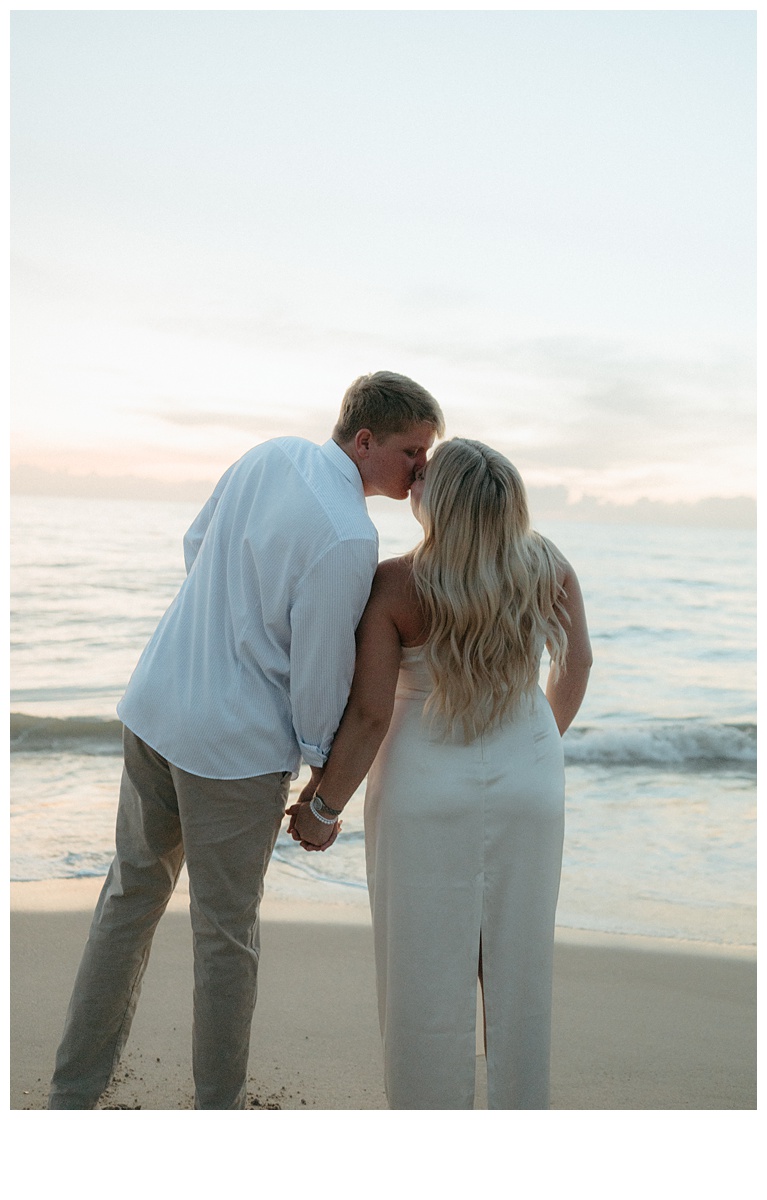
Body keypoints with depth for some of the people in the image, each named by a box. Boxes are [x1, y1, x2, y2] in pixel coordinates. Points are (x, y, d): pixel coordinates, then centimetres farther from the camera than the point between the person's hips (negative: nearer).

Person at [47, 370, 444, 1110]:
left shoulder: (271, 455, 2)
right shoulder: (348, 538, -22)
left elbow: (196, 546, 14)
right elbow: (320, 670, -15)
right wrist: (325, 781, 0)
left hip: (154, 706, 8)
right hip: (236, 743, -7)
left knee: (132, 895, 20)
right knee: (226, 931, 10)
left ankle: (72, 1096, 31)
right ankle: (218, 1108, 29)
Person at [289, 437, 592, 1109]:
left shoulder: (392, 586, -20)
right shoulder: (546, 565, -8)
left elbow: (369, 715, -19)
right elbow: (577, 660, 4)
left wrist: (323, 808, -6)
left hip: (426, 792, -3)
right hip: (527, 787, 3)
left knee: (427, 971, 11)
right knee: (516, 961, 17)